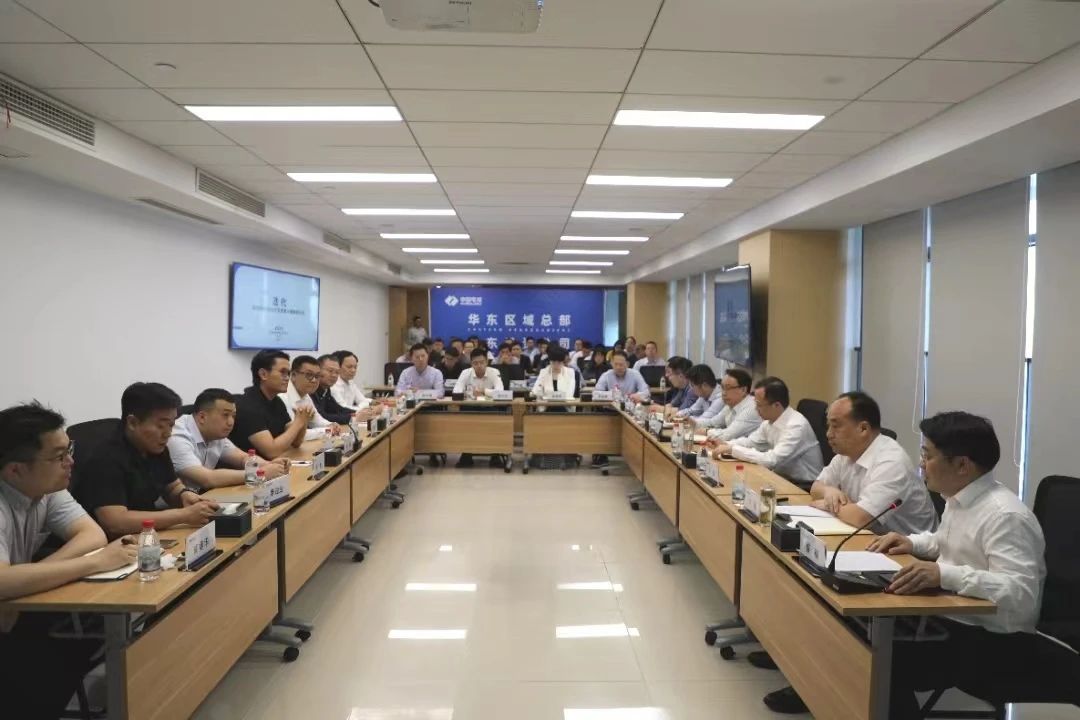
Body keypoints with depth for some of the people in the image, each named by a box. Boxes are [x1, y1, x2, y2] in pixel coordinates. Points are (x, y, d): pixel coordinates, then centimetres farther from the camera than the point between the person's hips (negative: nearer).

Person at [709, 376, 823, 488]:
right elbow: (751, 441, 14)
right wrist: (726, 445, -5)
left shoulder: (796, 425, -25)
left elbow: (771, 460, -32)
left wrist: (732, 449, -26)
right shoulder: (770, 420, -2)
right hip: (783, 477, 7)